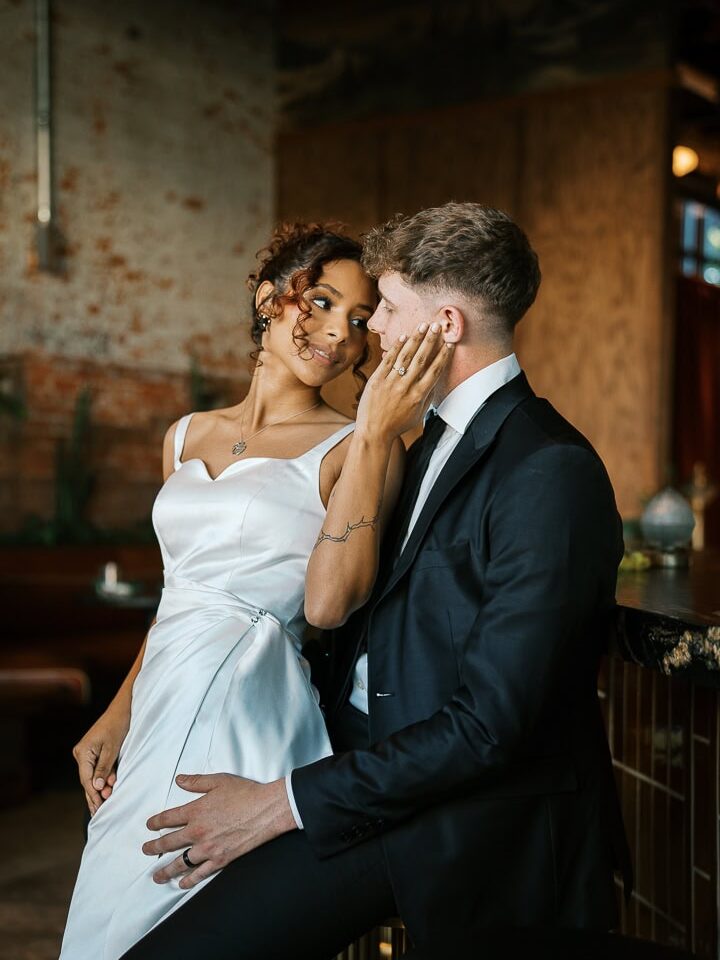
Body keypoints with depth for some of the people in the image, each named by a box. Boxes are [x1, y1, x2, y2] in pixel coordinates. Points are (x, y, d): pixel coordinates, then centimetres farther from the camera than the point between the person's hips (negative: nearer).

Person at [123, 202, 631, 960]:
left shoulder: (551, 471, -17)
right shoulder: (432, 438, 11)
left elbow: (490, 725, -21)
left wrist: (284, 804, -17)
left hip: (480, 826, -7)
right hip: (373, 775, 7)